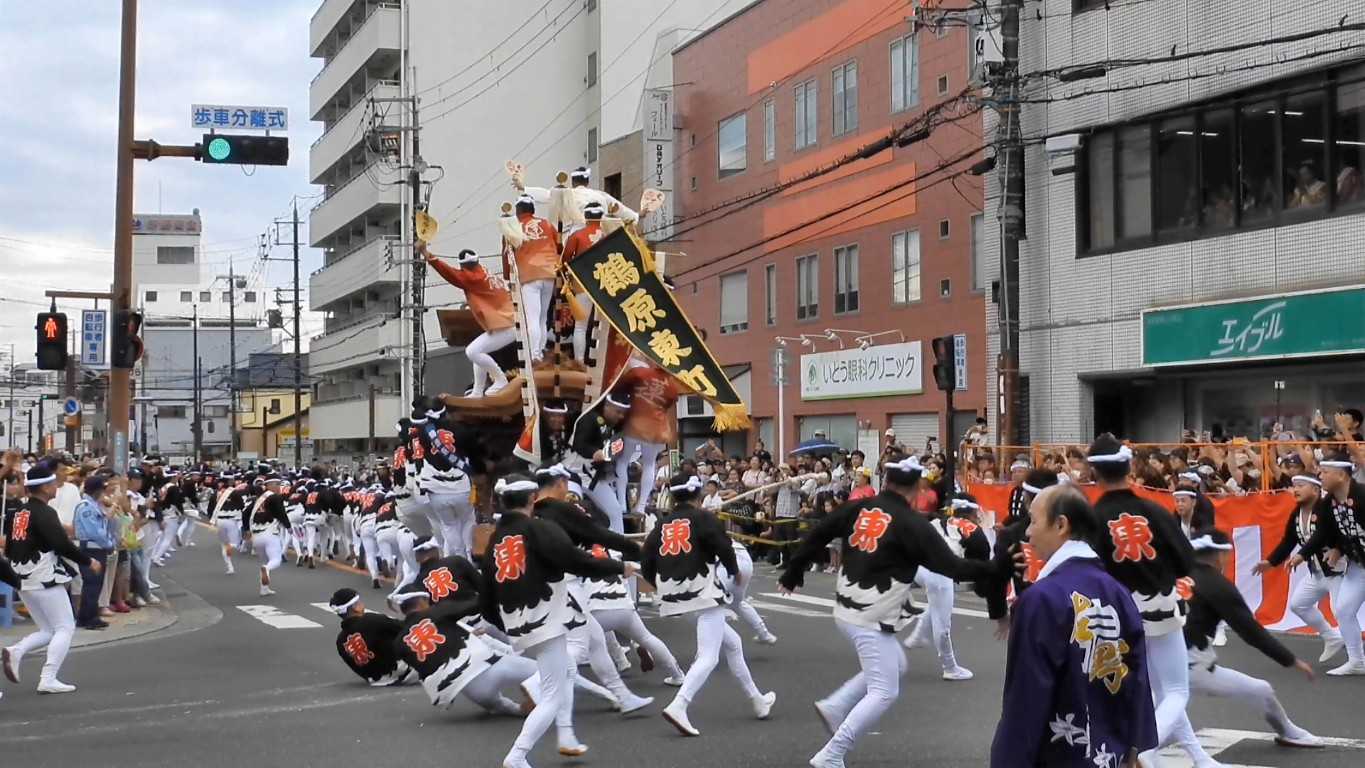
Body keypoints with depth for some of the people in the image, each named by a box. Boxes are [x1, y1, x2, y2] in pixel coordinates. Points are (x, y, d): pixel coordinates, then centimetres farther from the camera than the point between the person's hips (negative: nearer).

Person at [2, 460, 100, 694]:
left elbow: (8, 549, 15)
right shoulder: (45, 513, -14)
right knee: (65, 628, 0)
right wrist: (89, 562, -8)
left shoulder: (17, 513, 11)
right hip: (44, 579, -8)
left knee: (48, 631, 17)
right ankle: (48, 679, -9)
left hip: (23, 580, 8)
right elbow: (62, 544, -20)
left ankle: (15, 651, -6)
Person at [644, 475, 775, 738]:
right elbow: (724, 547, -12)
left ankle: (758, 701, 28)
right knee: (708, 657, -9)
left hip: (676, 597, 7)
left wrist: (664, 585, 24)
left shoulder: (662, 526, 11)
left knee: (732, 644, 21)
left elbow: (646, 566, 8)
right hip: (705, 594, -7)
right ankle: (678, 706, -28)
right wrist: (733, 570, 8)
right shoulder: (703, 518, -3)